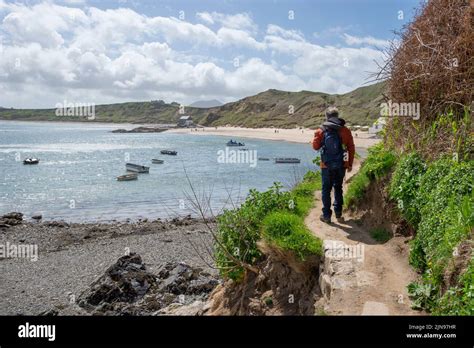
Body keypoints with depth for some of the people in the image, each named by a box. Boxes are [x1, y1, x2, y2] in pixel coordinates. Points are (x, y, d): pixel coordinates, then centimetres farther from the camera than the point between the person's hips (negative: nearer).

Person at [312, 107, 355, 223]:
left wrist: (317, 136, 22)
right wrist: (350, 164, 10)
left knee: (326, 189, 8)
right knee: (338, 188, 18)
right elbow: (351, 149, 1)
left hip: (327, 165, -2)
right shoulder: (345, 130, -2)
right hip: (341, 165, 2)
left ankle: (326, 215, 10)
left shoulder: (321, 131, -7)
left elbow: (315, 146, 4)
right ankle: (338, 213, 23)